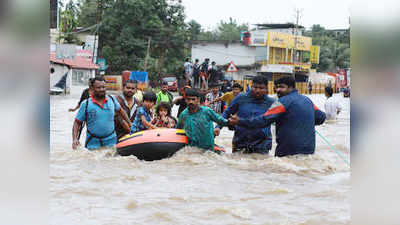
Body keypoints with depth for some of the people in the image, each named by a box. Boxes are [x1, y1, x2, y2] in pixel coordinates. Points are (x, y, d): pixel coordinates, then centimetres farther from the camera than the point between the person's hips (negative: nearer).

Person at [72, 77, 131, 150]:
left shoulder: (111, 99, 4)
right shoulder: (85, 104, -5)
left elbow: (120, 111, 22)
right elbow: (77, 123, -3)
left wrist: (130, 124, 20)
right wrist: (75, 139, -15)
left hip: (111, 141, 2)